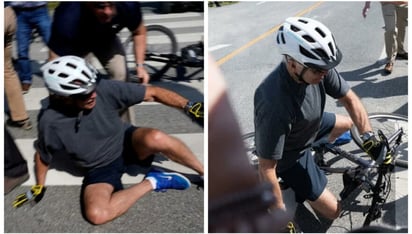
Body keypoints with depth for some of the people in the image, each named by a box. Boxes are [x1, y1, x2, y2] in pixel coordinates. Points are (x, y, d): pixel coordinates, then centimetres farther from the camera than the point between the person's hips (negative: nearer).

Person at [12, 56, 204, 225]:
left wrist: (188, 106, -24)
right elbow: (43, 155, 2)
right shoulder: (51, 122, -20)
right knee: (96, 214, -28)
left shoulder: (104, 89, -22)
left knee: (155, 138, -36)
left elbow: (152, 93, -17)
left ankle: (205, 172, -14)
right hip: (100, 168, 1)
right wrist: (39, 188, 12)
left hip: (126, 143, 0)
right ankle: (151, 182, -10)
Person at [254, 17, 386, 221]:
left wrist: (369, 137, -19)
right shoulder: (275, 104, -44)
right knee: (333, 211, -1)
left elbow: (350, 99, -8)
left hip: (309, 128, 7)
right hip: (289, 155, -7)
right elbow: (266, 169, -35)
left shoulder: (317, 68, -24)